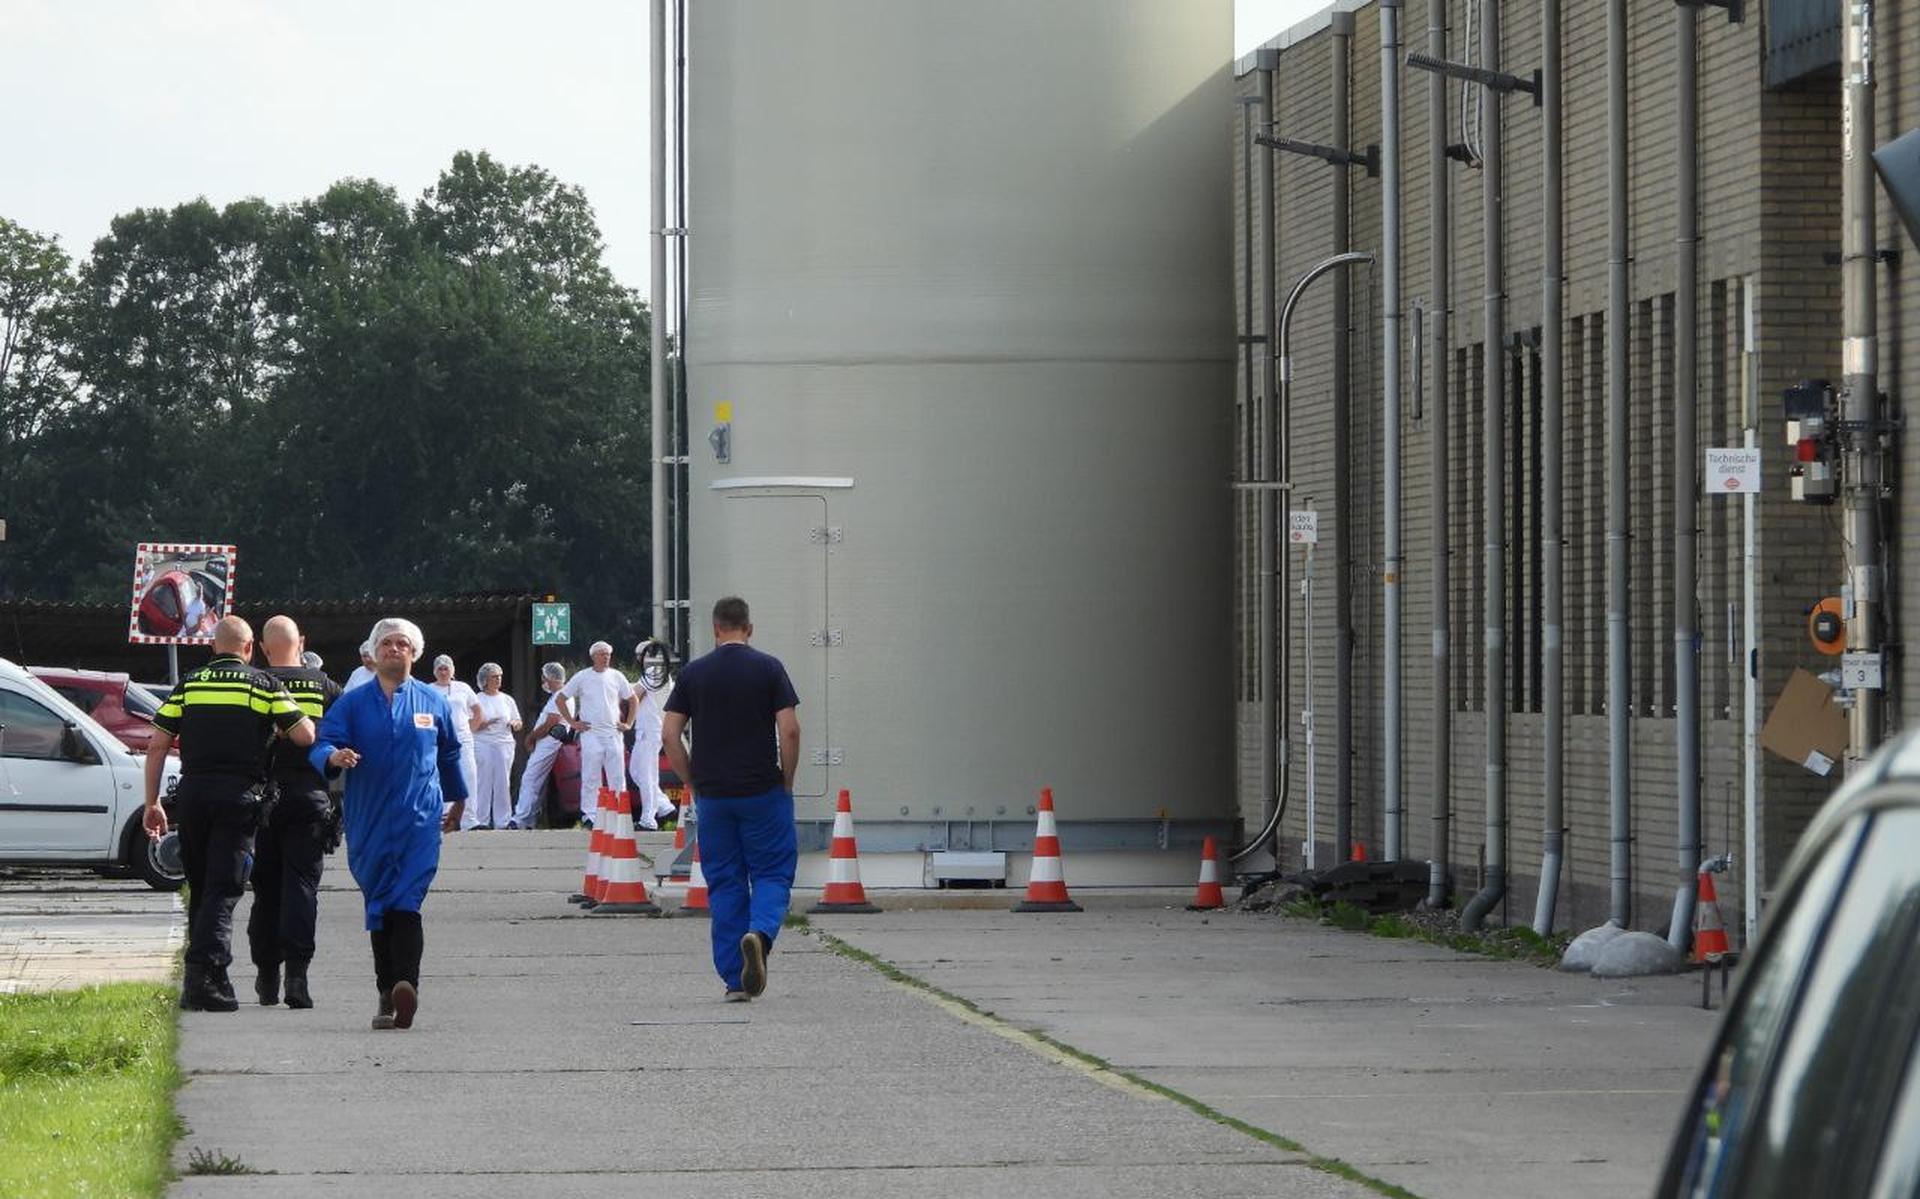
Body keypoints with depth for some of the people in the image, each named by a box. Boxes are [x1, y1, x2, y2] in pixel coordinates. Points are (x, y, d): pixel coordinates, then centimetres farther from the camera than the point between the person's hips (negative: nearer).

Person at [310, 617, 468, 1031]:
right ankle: (389, 995, 11)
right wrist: (334, 756, -27)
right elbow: (320, 746, -3)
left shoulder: (433, 703, 10)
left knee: (405, 903, -17)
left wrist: (457, 799, 33)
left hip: (419, 819, -2)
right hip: (368, 822, 2)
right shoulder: (353, 704, 7)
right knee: (378, 908, 4)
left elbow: (450, 753, 25)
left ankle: (405, 987, -31)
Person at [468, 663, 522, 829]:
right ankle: (482, 821, -6)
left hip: (505, 744, 3)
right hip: (483, 744, -3)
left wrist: (514, 724, -5)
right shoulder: (477, 700, 4)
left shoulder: (507, 700, 16)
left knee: (503, 783, -1)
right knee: (483, 782, -8)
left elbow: (519, 724, 18)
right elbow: (472, 726, -2)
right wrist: (487, 723, -18)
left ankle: (503, 821, 1)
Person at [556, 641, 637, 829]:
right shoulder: (582, 677, 2)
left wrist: (628, 723, 11)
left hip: (613, 733, 3)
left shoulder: (617, 677, 9)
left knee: (617, 777, 1)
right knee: (591, 778, -5)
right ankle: (590, 816, -3)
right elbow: (561, 699, 7)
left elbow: (633, 700, 21)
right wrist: (572, 722, 1)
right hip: (591, 734, -3)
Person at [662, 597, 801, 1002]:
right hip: (763, 793, -2)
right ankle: (760, 932, -24)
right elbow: (789, 729, -10)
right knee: (772, 874, 7)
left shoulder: (694, 673, 3)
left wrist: (692, 783, 8)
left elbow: (670, 733, -1)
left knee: (725, 885, 9)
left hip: (712, 796, 2)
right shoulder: (768, 668, -3)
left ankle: (734, 980, 6)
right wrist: (787, 780, 2)